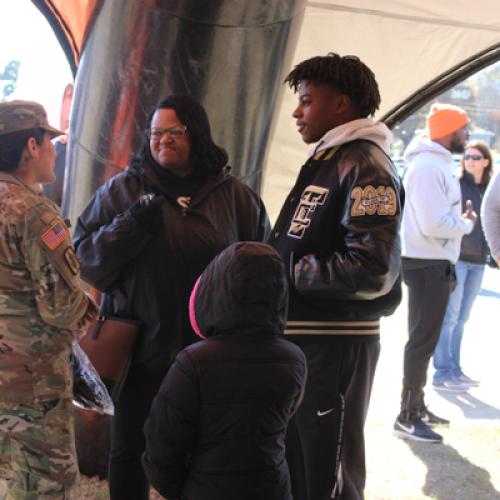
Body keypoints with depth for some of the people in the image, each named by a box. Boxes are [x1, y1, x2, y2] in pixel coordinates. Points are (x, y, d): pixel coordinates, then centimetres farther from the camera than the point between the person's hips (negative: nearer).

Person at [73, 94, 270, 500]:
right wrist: (132, 225, -18)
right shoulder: (121, 190, 2)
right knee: (129, 452, 7)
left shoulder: (235, 196, 4)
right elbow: (86, 257, -2)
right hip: (144, 348, -1)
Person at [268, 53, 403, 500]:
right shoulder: (324, 162, 15)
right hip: (299, 336, 10)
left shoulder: (365, 166, -14)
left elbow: (372, 269, -24)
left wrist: (284, 271, -16)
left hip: (336, 344, -9)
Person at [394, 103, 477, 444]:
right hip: (428, 265, -10)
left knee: (424, 339, 17)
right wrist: (466, 223, -10)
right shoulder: (428, 166, -19)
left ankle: (417, 406, 29)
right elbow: (434, 224, -25)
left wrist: (461, 219, 2)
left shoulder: (439, 163, 14)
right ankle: (407, 418, 1)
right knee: (423, 340, -5)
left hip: (436, 264, 10)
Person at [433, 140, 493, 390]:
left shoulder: (488, 190, 13)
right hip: (456, 258, -6)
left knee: (461, 318, 11)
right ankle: (443, 374, -1)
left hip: (478, 261, 6)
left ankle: (454, 370, 18)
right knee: (450, 316, -4)